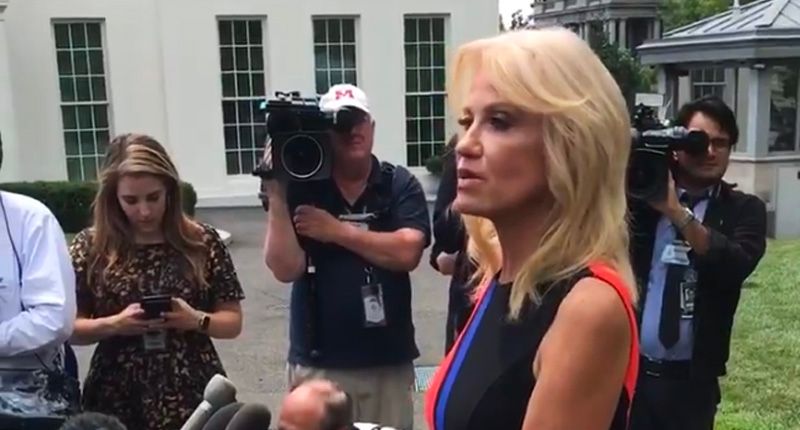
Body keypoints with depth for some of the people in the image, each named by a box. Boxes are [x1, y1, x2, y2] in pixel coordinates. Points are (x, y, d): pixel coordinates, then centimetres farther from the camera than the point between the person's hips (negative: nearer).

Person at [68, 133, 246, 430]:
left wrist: (197, 320, -16)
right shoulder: (90, 247, -2)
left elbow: (233, 322, 2)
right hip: (118, 400, 0)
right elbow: (67, 327, 2)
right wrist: (113, 324, -15)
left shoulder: (202, 242, -2)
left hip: (193, 395, 0)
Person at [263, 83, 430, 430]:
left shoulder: (400, 185, -1)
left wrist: (337, 230, -14)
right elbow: (285, 269, -10)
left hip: (389, 360, 1)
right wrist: (276, 196, -18)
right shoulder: (301, 187, -2)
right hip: (319, 362, -1)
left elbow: (407, 253, -14)